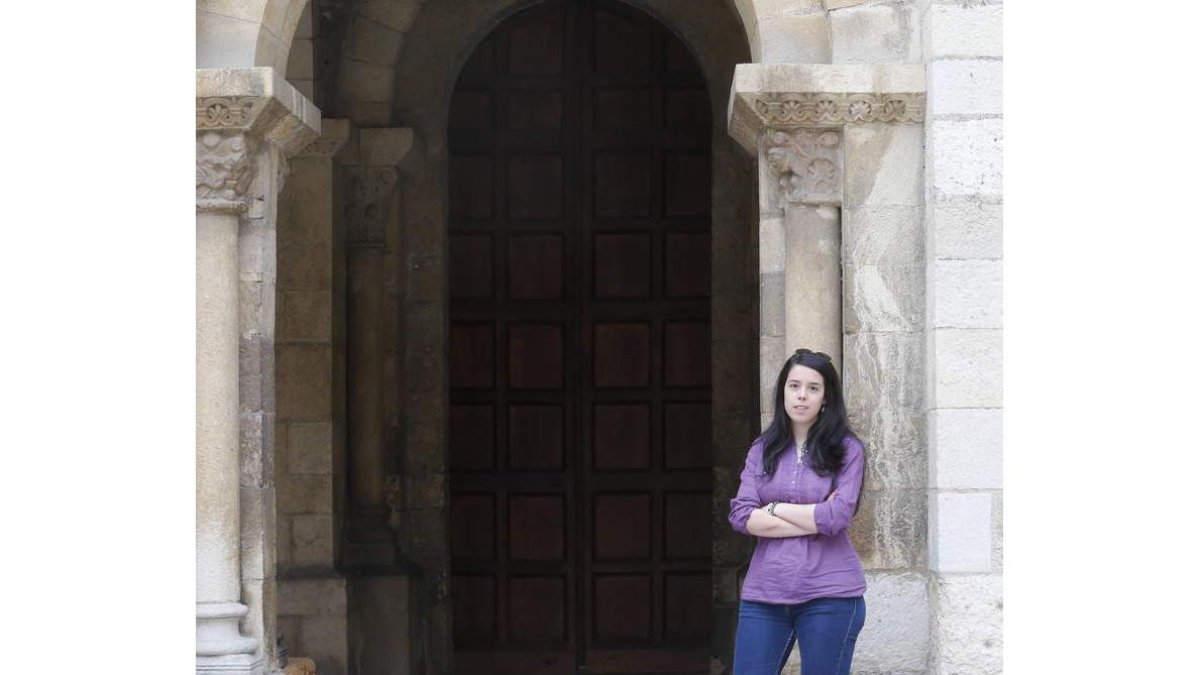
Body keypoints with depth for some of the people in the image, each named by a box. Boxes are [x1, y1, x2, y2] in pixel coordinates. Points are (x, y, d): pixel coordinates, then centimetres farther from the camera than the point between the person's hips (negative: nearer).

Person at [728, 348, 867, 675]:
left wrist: (774, 508, -2)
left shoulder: (847, 450, 1)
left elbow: (836, 518, -13)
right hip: (763, 592, 3)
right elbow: (741, 516, -3)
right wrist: (815, 518, -8)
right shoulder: (762, 450, 10)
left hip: (829, 594, -3)